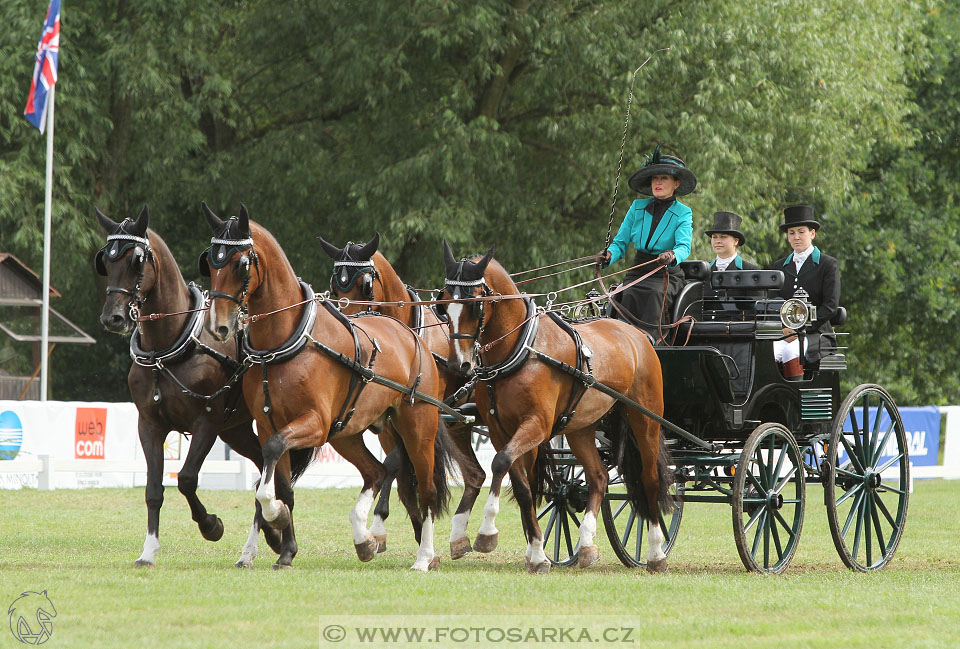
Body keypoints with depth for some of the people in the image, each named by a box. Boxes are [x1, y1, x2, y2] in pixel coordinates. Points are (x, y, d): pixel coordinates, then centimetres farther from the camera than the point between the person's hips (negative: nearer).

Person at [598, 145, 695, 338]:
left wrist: (672, 256, -39)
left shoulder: (683, 213, 2)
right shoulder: (638, 207, 11)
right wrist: (609, 255, -15)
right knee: (629, 296, -29)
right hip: (637, 272, 2)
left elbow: (684, 246, -14)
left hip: (668, 275, -2)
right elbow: (620, 242, 9)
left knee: (656, 294, -35)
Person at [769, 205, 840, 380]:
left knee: (791, 351, -36)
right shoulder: (779, 267, 20)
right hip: (784, 335, 3)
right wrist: (782, 328, -8)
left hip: (817, 335, -3)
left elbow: (831, 305, -4)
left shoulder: (828, 265, 6)